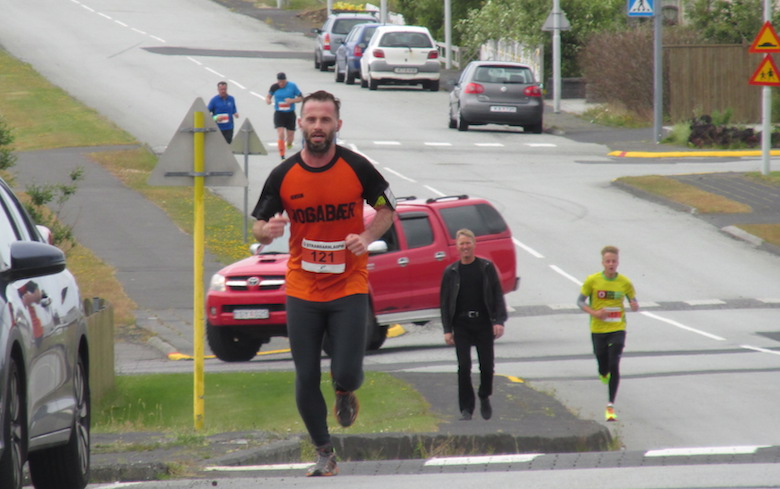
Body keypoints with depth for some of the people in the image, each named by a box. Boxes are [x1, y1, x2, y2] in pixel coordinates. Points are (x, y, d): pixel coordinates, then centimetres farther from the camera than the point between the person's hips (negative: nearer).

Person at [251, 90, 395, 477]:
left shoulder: (357, 168, -6)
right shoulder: (283, 176, -4)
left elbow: (387, 209, 9)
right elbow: (258, 227, 4)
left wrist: (367, 237, -11)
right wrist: (268, 230, -21)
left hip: (349, 287, -1)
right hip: (302, 289, 1)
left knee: (346, 374, -11)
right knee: (306, 379, 0)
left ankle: (345, 393, 28)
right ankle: (324, 454, 18)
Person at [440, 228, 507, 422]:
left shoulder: (486, 268, 4)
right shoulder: (451, 272, 5)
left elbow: (497, 295, 3)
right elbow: (445, 302, 6)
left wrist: (499, 321, -7)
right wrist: (447, 330, -1)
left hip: (483, 322, 0)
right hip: (461, 324, 0)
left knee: (487, 365, 1)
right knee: (464, 367, -5)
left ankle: (484, 398, 27)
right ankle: (466, 408, 1)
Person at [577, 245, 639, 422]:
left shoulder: (625, 283, -3)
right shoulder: (592, 281, -6)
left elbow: (634, 303, 7)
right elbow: (580, 301, 1)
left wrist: (635, 306, -18)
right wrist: (594, 313, -16)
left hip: (617, 329, -1)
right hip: (598, 329, 1)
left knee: (614, 366, -12)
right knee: (603, 370, 8)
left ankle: (611, 406, -5)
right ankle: (604, 374, 48)